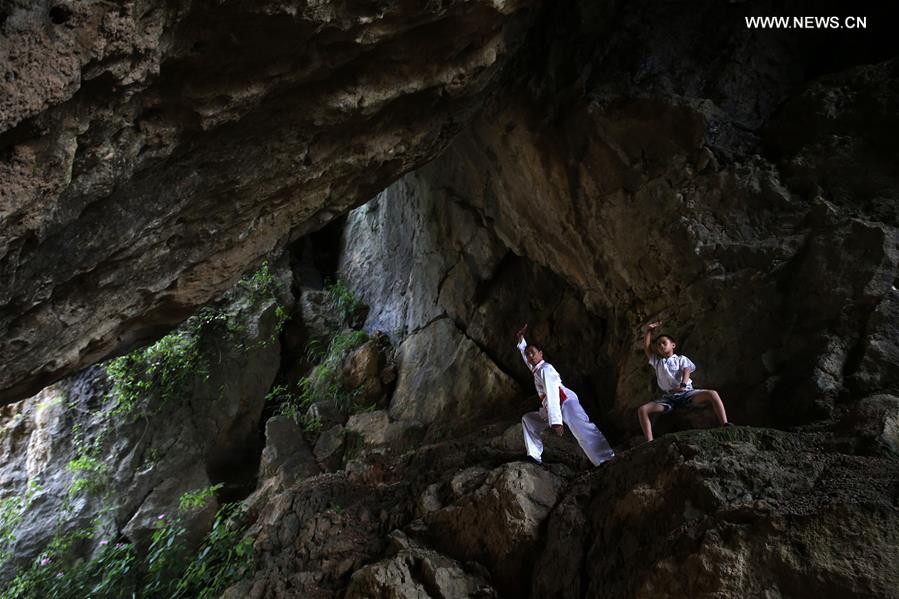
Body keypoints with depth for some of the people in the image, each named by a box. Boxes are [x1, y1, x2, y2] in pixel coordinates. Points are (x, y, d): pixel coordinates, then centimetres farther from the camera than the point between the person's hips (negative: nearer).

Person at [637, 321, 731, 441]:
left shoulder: (681, 359, 15)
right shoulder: (657, 361, 22)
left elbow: (686, 372, -4)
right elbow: (646, 348, 15)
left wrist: (683, 385, -24)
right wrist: (649, 331, 13)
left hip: (686, 393, -2)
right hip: (668, 397, 2)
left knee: (712, 394, -30)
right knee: (642, 410, -19)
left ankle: (726, 426, -32)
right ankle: (649, 442, -26)